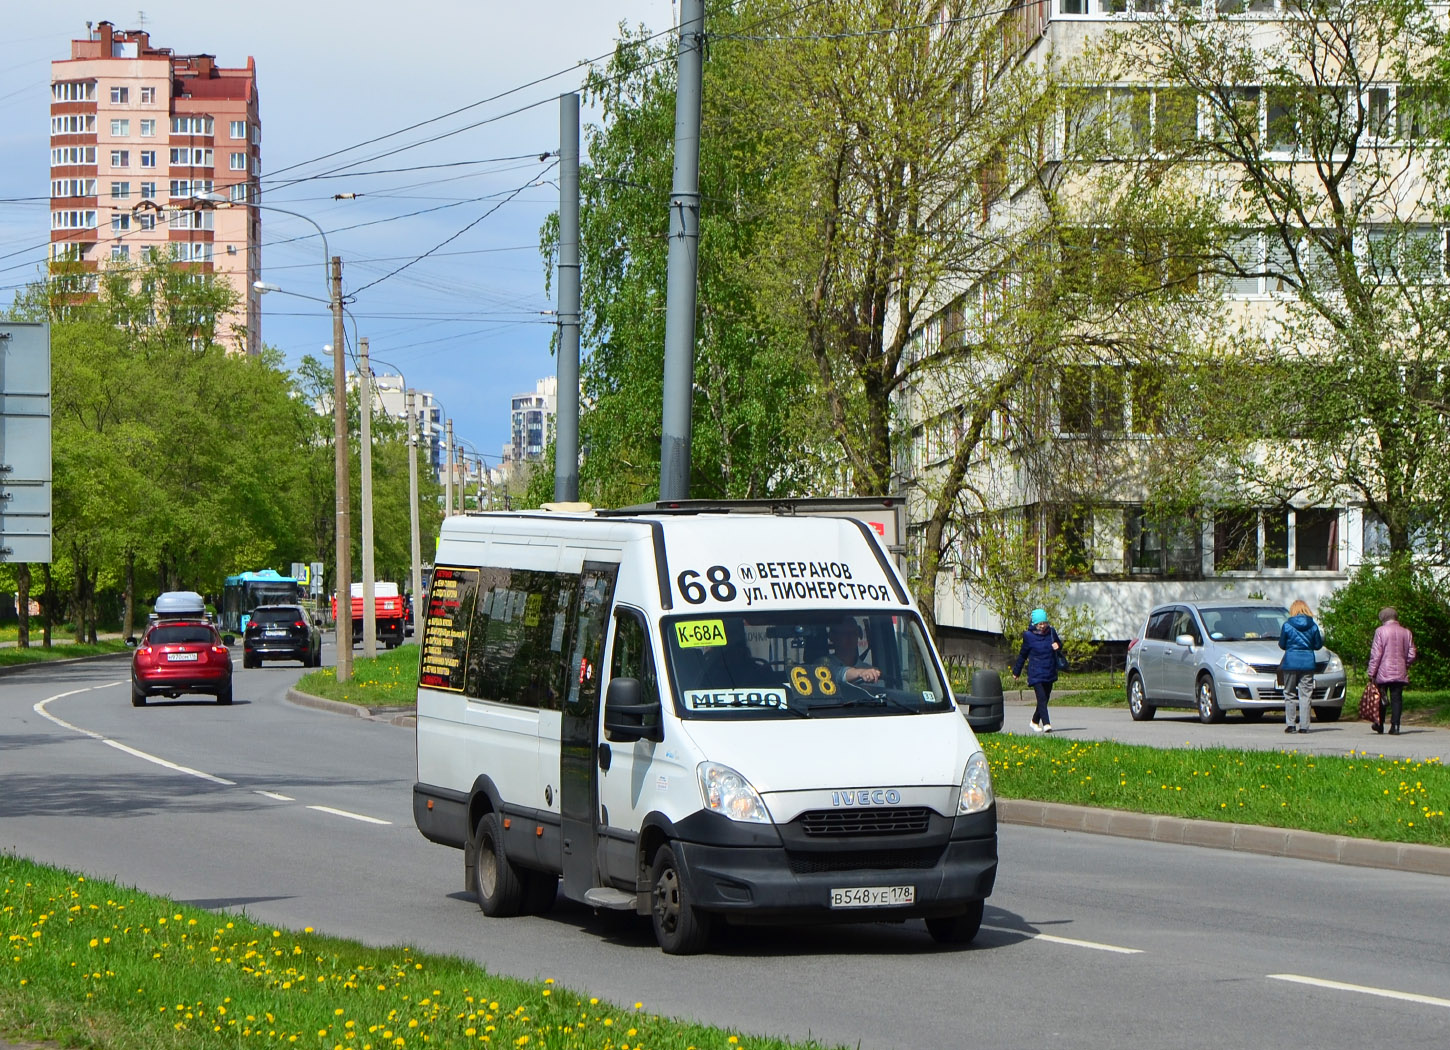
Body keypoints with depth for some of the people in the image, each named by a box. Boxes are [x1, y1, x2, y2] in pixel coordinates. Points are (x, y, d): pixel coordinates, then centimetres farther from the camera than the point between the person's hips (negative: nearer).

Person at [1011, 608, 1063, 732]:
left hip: (1050, 673, 4)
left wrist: (1058, 646, -7)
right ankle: (1046, 724, -20)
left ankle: (1035, 721, 32)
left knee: (1045, 699, 13)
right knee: (1042, 698, -15)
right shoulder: (1029, 636, -7)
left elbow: (1059, 645, 20)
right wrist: (1016, 671, 15)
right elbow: (1022, 655, 5)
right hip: (1036, 674, -4)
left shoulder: (1051, 632, 1)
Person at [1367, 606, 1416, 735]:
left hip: (1383, 672, -3)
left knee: (1381, 699, 10)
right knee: (1397, 699, 3)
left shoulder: (1380, 631, -6)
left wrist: (1371, 672, -4)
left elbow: (1376, 653, -8)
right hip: (1400, 673, 3)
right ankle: (1395, 726, -5)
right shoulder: (1406, 632, 5)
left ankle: (1380, 725, 14)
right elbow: (1411, 655, 7)